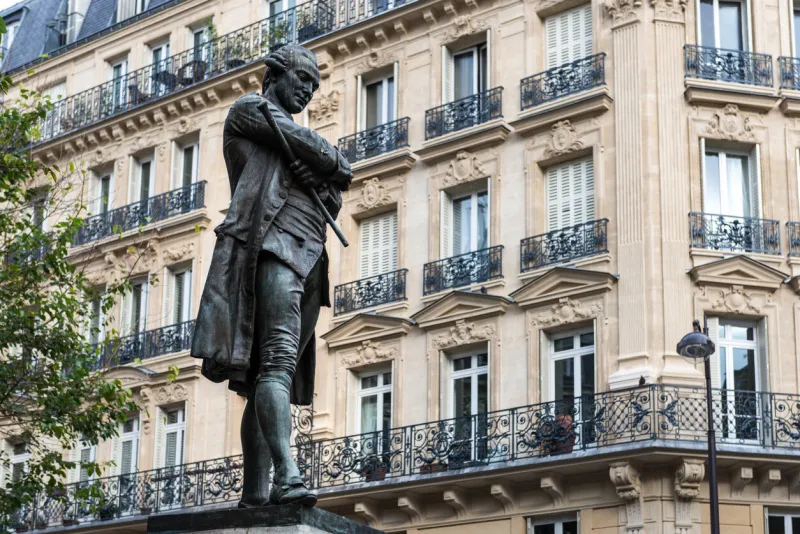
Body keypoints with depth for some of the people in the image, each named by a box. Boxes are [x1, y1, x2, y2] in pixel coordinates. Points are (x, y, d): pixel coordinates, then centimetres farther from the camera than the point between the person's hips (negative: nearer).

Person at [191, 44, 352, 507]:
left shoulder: (290, 133, 33)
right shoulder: (250, 109, 11)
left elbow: (333, 204, 20)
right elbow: (310, 147, -4)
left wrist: (322, 180, -2)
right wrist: (339, 167, 16)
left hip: (308, 260, 8)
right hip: (273, 247, -8)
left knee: (271, 375, 1)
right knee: (278, 359, -23)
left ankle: (255, 493, -3)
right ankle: (287, 477, -37)